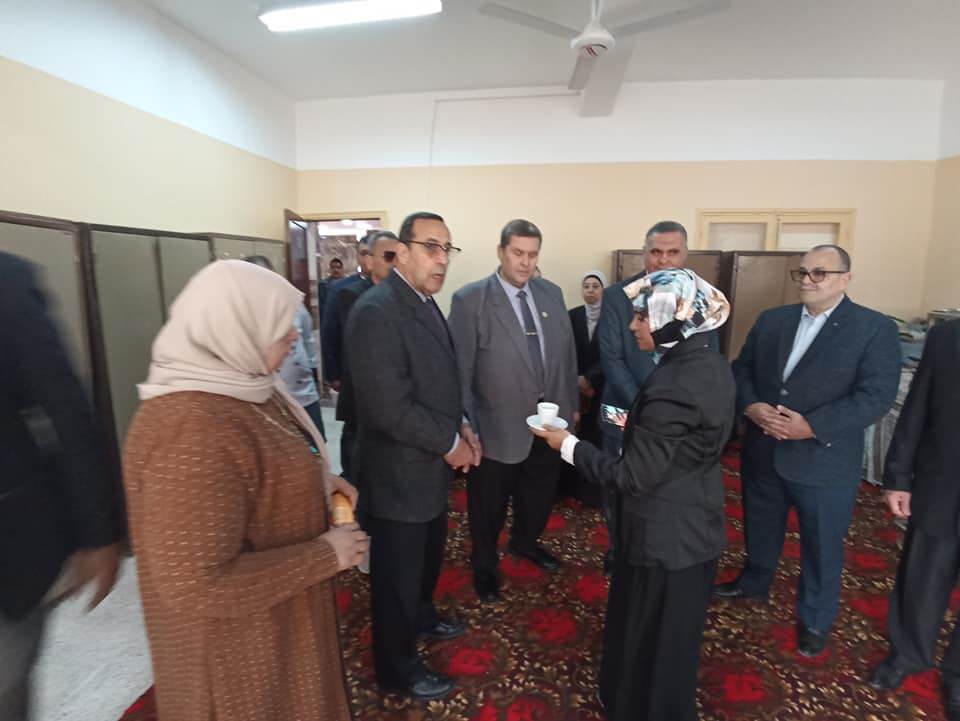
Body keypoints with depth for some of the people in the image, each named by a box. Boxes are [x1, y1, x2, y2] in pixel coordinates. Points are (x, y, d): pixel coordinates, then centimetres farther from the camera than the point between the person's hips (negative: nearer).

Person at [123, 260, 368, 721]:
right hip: (238, 633, -8)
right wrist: (326, 555, -24)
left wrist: (319, 483, -3)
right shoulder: (192, 433, -34)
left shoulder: (243, 385, -3)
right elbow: (196, 585, -32)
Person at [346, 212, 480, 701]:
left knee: (428, 558, 28)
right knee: (397, 574, 14)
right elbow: (391, 409, -29)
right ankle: (398, 667, 38)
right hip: (398, 473, -9)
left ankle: (422, 617, 55)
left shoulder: (425, 302, 6)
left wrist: (461, 425, 1)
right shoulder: (376, 310, -24)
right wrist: (449, 443, -16)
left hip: (428, 466, 9)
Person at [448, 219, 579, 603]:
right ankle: (484, 565, 43)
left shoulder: (552, 293, 3)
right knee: (489, 506, 16)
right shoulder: (470, 299, -14)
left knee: (539, 496, 25)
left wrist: (571, 404, 11)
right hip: (499, 427, -5)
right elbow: (459, 370, -13)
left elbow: (567, 352, 10)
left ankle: (525, 542, 55)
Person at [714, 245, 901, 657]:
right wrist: (750, 406, -15)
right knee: (760, 527, 23)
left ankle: (815, 619, 37)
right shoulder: (771, 320, 5)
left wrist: (812, 426, -25)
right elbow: (741, 368, 5)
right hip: (762, 453, 4)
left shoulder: (875, 328, -8)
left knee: (822, 546, 14)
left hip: (824, 461, -4)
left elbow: (876, 396, -16)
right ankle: (754, 582, 48)